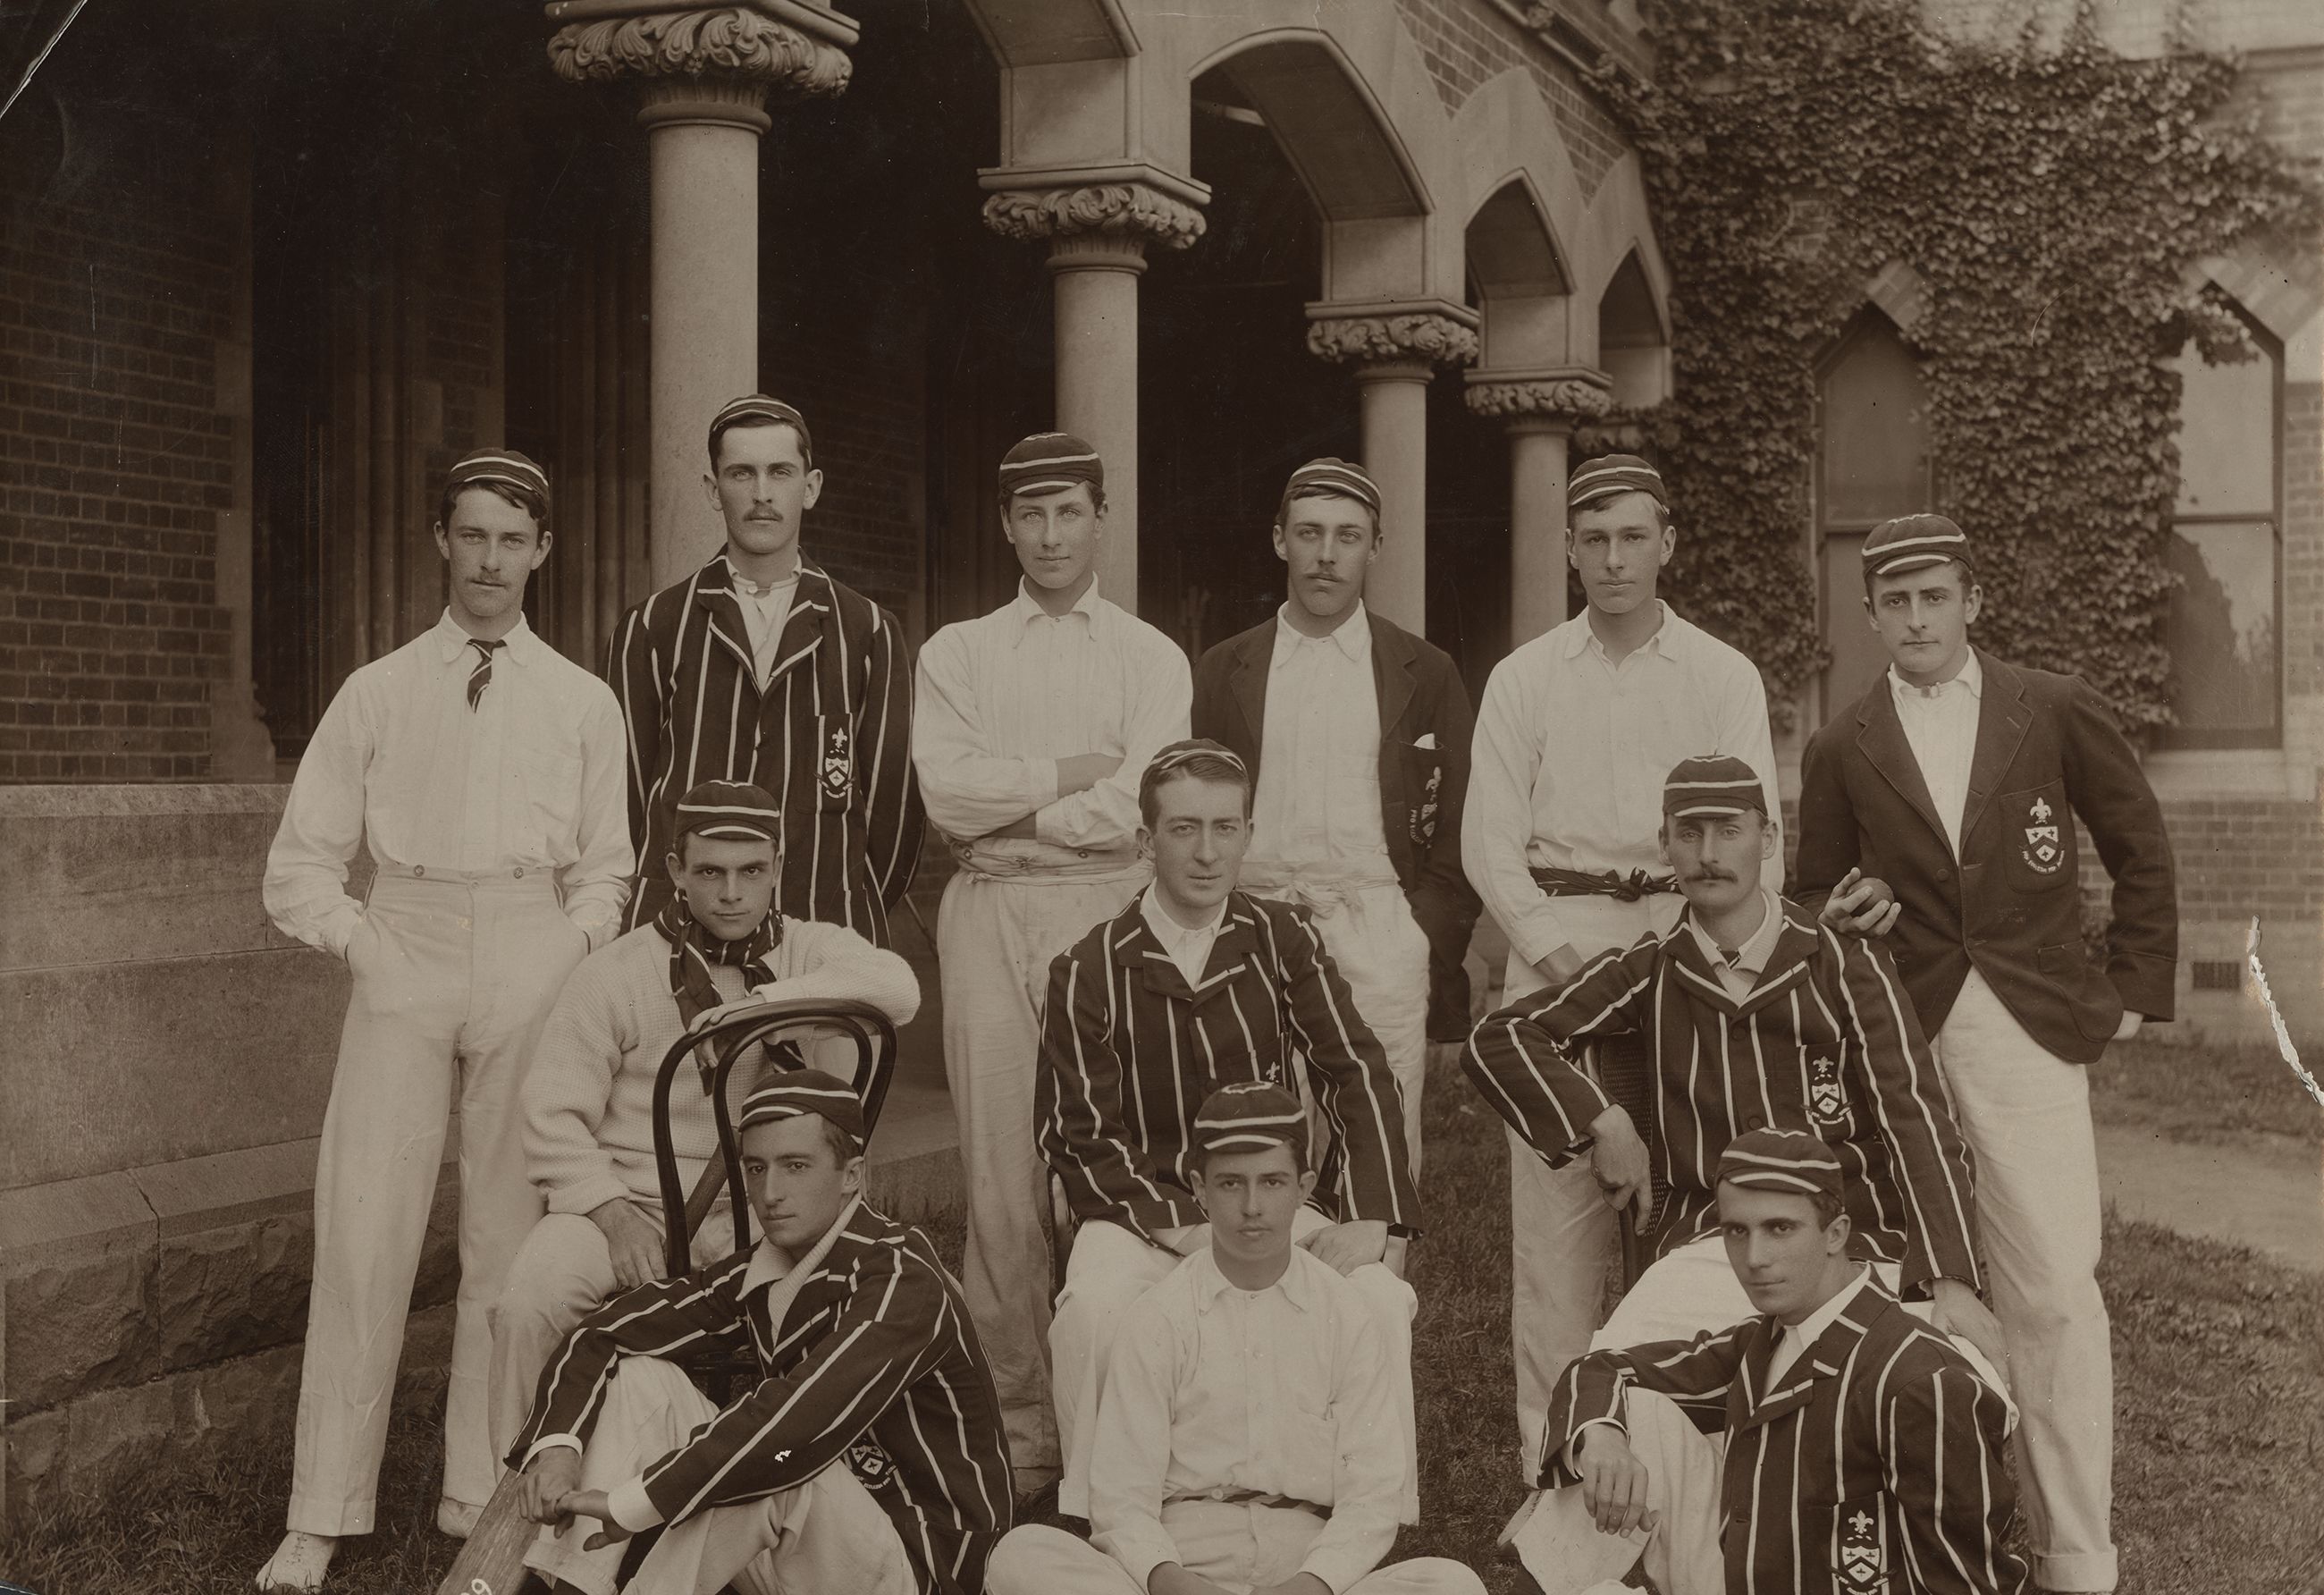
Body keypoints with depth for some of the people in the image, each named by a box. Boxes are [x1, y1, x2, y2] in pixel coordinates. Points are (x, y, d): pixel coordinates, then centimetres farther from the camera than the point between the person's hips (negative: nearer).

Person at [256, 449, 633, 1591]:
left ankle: (482, 1497, 15)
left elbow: (605, 870, 14)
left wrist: (572, 960, -2)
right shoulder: (375, 694, 9)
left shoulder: (583, 704, 12)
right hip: (404, 960, -1)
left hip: (535, 966, 1)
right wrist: (360, 940, -4)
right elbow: (298, 866, 10)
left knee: (510, 1231, 3)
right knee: (364, 1230, -5)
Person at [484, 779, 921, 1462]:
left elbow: (897, 988, -15)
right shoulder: (615, 974, 3)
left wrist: (762, 1003, -23)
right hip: (629, 1199, 0)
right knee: (527, 1306, -28)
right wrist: (613, 1213, -15)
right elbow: (553, 1112, -1)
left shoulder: (810, 952, 7)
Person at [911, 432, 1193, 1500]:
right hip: (988, 919, 1)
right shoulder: (957, 652, 13)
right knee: (1002, 1176, 0)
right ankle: (1019, 1421, 9)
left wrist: (1009, 801, -3)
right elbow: (945, 789, -3)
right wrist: (1074, 770, -4)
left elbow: (1134, 809, -6)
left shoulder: (1151, 658, 9)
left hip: (1107, 913, -1)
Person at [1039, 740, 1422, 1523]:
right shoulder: (1089, 969, -2)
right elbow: (1080, 1135, -4)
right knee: (1091, 1308, -32)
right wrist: (1183, 1227, -18)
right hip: (1144, 1214, -2)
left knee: (1381, 1297, -25)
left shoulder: (1282, 940, 6)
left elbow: (1357, 1075, 1)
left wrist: (1371, 1219, -14)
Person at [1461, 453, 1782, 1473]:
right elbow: (1488, 839, 5)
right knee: (1554, 1200, -3)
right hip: (1556, 938, 0)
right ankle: (1553, 1454, 4)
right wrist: (1559, 952, -8)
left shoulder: (1723, 678, 10)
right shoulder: (1523, 679, 10)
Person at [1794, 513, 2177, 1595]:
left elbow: (2141, 853, 12)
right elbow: (1818, 898, 15)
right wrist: (1843, 915, -7)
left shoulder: (2054, 711, 3)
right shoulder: (1841, 749, 6)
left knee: (2057, 1297, -6)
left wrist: (2133, 991, 7)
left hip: (2029, 1033, -1)